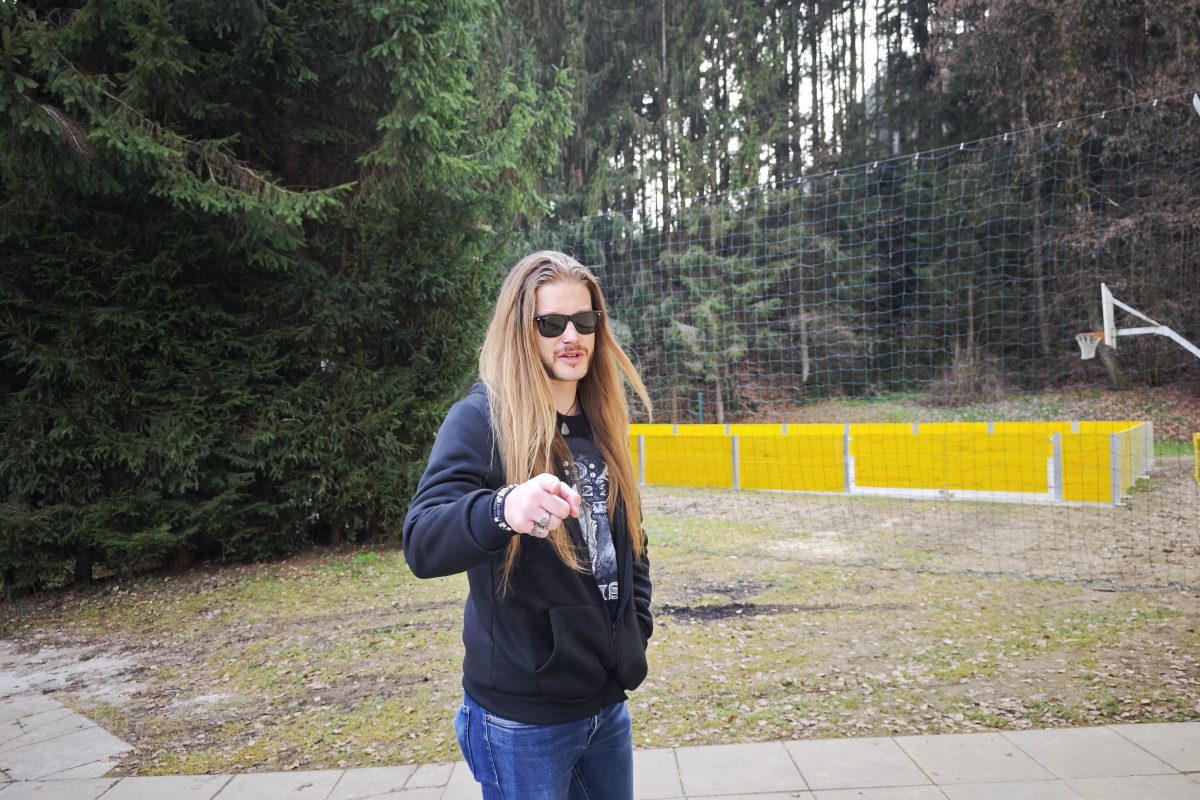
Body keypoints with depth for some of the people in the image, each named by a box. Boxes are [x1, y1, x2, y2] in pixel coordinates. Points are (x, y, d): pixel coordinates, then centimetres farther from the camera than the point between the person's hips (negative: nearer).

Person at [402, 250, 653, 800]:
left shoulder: (603, 423, 5)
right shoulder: (481, 419, -14)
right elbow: (422, 544, -27)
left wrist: (637, 627, 6)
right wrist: (503, 508, -46)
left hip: (606, 697, 6)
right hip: (524, 715, -6)